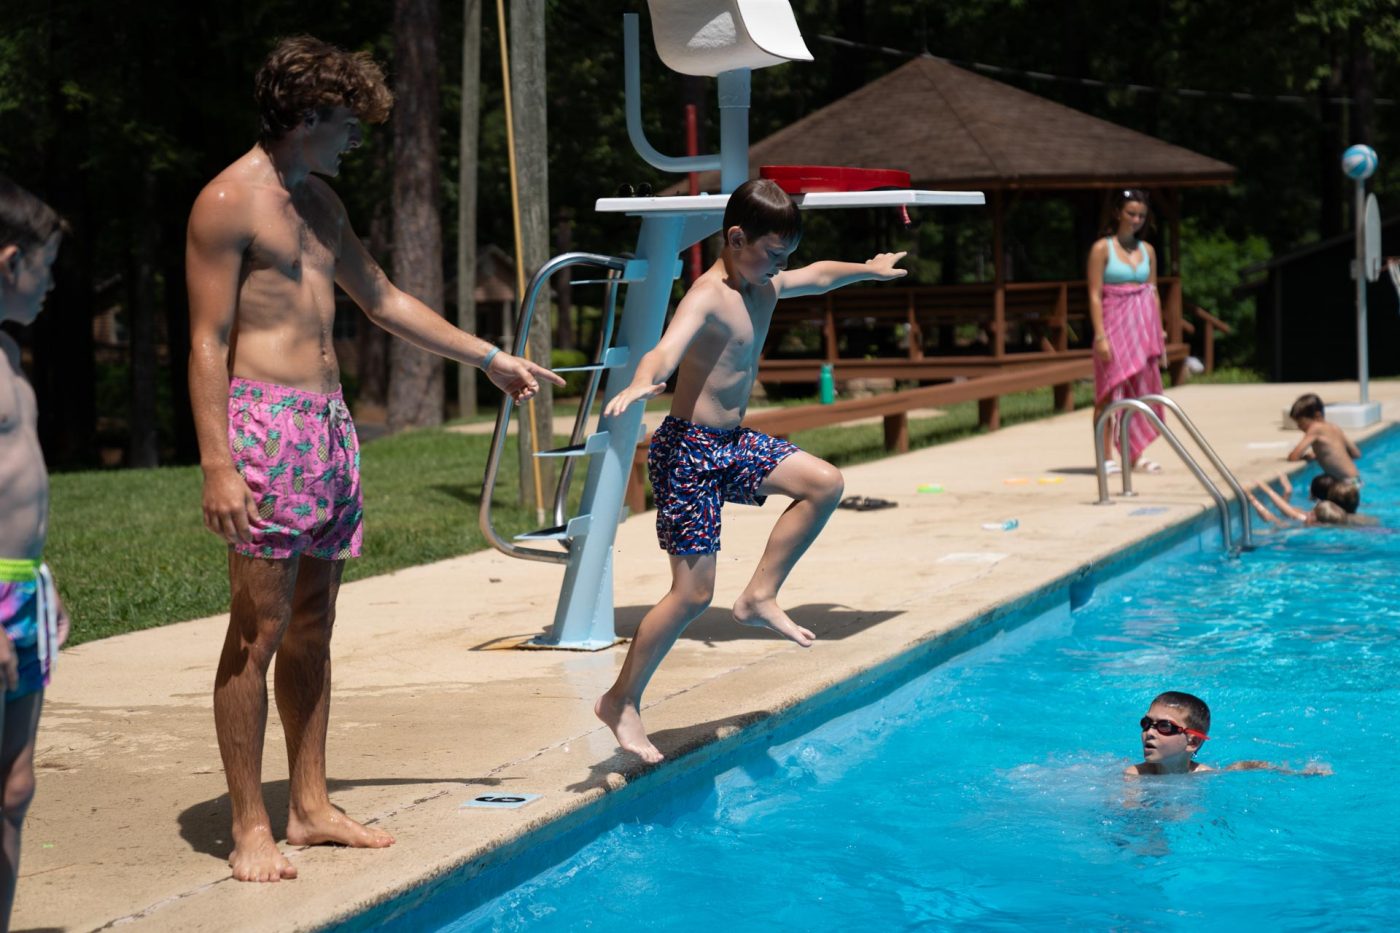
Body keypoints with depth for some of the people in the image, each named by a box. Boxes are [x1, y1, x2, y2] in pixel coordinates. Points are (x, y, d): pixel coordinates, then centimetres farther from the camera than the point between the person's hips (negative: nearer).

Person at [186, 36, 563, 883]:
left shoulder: (320, 203, 17)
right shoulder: (229, 203, -9)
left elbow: (385, 300, 28)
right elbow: (209, 343, -13)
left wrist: (489, 357, 31)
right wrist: (218, 467, -20)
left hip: (329, 422, 9)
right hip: (266, 422, -8)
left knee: (313, 624, 11)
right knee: (258, 629, -7)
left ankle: (311, 807, 18)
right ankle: (250, 828, -2)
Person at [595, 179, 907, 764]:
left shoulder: (767, 288, 8)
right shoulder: (708, 297, -20)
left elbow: (819, 277, 31)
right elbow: (669, 347, -40)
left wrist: (870, 270, 47)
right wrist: (641, 384, -61)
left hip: (732, 443, 9)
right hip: (688, 452, -9)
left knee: (824, 484, 9)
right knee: (693, 593, -9)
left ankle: (760, 598, 13)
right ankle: (621, 703, 3)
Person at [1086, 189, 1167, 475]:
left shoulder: (1147, 250, 12)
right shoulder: (1102, 249, -4)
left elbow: (1153, 293, 15)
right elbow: (1095, 295, -8)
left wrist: (1159, 333, 10)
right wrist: (1100, 336, -14)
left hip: (1144, 328, 5)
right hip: (1115, 325, -5)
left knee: (1140, 392, 6)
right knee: (1110, 392, -5)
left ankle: (1136, 456, 12)